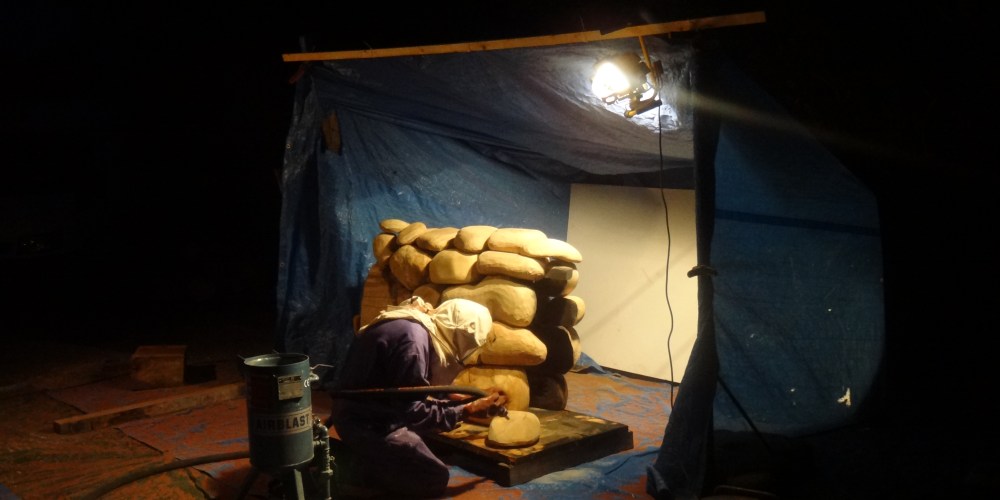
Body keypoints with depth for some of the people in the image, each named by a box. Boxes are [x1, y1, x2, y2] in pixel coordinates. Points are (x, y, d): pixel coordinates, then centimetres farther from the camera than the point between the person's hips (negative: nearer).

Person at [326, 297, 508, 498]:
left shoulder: (412, 324, 5)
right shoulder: (413, 338, -24)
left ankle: (354, 451, 12)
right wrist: (467, 411, -16)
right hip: (365, 421, -10)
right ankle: (353, 464, -5)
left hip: (372, 411, 10)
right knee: (436, 478, -7)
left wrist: (470, 399, 12)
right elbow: (410, 411, -22)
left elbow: (414, 393, 15)